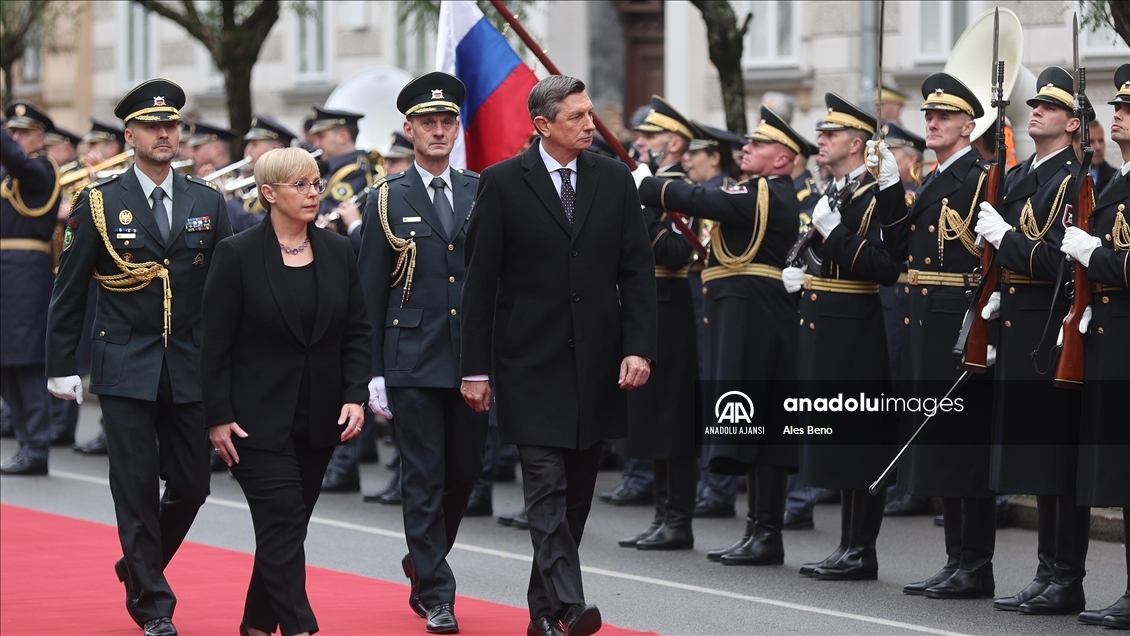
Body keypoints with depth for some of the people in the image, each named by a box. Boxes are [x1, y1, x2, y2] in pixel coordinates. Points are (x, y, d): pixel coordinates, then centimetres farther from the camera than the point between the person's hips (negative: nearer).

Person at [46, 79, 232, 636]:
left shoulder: (208, 203, 6)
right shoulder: (99, 203, -1)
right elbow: (68, 292, 2)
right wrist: (61, 367, -1)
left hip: (191, 369, 3)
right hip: (126, 369, -3)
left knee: (191, 484, 4)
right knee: (137, 486, -3)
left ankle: (140, 565, 29)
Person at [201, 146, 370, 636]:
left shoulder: (338, 252, 5)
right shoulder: (237, 255, -8)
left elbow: (358, 331, 8)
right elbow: (214, 343, -7)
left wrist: (355, 395, -4)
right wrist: (218, 417, -11)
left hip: (320, 419, 5)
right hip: (259, 419, -5)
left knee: (285, 527, 12)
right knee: (284, 526, -11)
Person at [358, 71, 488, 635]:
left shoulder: (483, 194, 7)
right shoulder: (388, 201, 1)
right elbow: (370, 293, 1)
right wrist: (373, 372, -5)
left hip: (472, 357, 3)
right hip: (413, 360, -3)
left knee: (464, 472, 8)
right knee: (424, 479, -2)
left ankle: (422, 561, 33)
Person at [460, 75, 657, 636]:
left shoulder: (614, 180, 6)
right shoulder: (503, 183, -3)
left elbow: (637, 271, 6)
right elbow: (480, 283, -2)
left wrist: (639, 349, -5)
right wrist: (476, 369, -5)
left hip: (596, 364, 4)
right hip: (531, 361, -4)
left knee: (576, 492, 8)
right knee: (547, 488, -12)